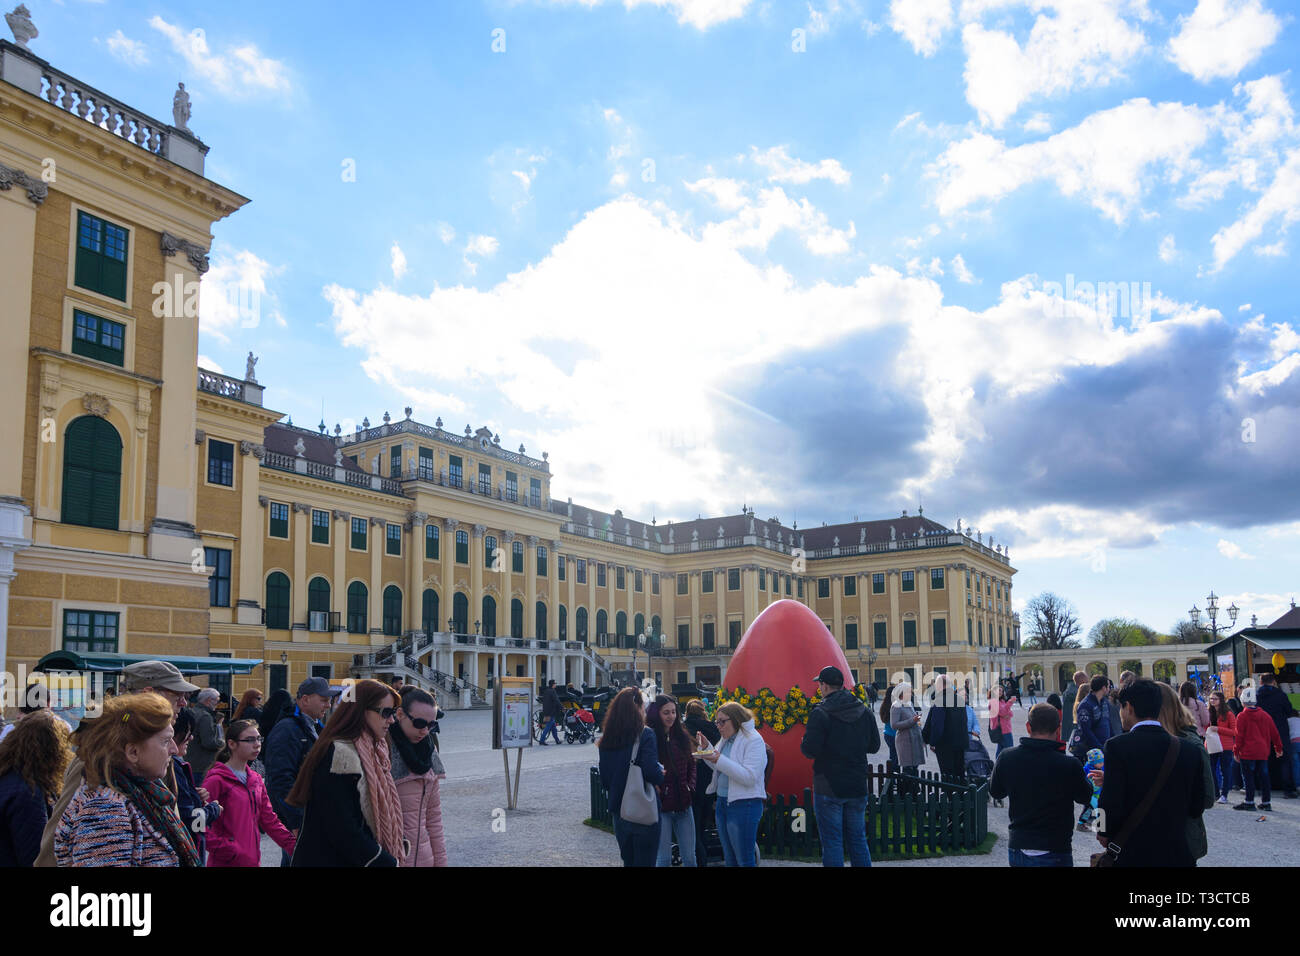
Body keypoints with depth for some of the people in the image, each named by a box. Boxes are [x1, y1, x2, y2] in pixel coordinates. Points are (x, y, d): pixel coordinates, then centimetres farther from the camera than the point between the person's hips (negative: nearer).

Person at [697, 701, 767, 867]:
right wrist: (706, 749, 9)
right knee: (730, 859, 15)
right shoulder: (727, 740, 13)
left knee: (745, 861, -4)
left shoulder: (754, 740, -14)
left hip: (744, 805, -9)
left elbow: (750, 777, -23)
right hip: (723, 802, 9)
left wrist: (720, 760, -26)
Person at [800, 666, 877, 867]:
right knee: (858, 839, 16)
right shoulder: (864, 711, 3)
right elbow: (874, 746, 10)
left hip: (829, 787, -5)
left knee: (832, 842, 2)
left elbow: (809, 750, -17)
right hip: (858, 786, 5)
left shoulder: (820, 713, -15)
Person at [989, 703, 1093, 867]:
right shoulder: (1069, 765, -19)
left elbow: (995, 792, 9)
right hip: (1053, 853, -4)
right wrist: (1087, 779, 20)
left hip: (1016, 849, 4)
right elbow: (1085, 797, 2)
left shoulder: (1006, 758, -8)